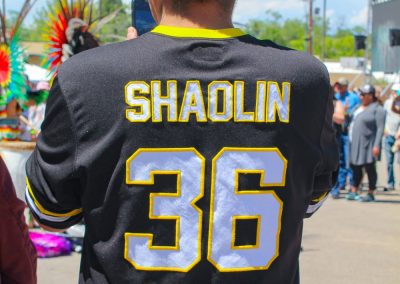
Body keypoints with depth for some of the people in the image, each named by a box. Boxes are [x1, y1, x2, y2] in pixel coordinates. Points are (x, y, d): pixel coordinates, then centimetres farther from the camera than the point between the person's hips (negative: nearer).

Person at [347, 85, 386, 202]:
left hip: (368, 145, -7)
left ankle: (371, 194, 7)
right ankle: (354, 192, 18)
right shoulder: (359, 108, 15)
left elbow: (380, 128, -14)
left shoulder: (377, 109, -9)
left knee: (370, 168, 0)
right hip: (356, 143, 8)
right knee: (356, 168, 11)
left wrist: (377, 145, -21)